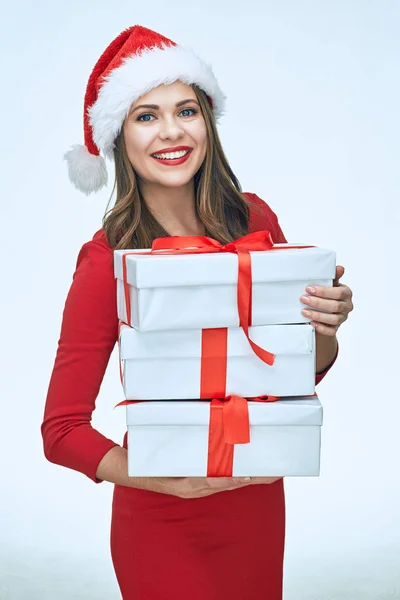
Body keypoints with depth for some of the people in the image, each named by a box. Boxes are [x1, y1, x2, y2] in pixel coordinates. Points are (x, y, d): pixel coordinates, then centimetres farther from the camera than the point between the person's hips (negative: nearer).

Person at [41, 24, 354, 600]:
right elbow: (62, 429, -15)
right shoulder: (108, 258, -17)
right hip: (163, 523, -3)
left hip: (257, 503, 4)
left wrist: (325, 327, -17)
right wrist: (168, 480, -28)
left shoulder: (254, 220, -7)